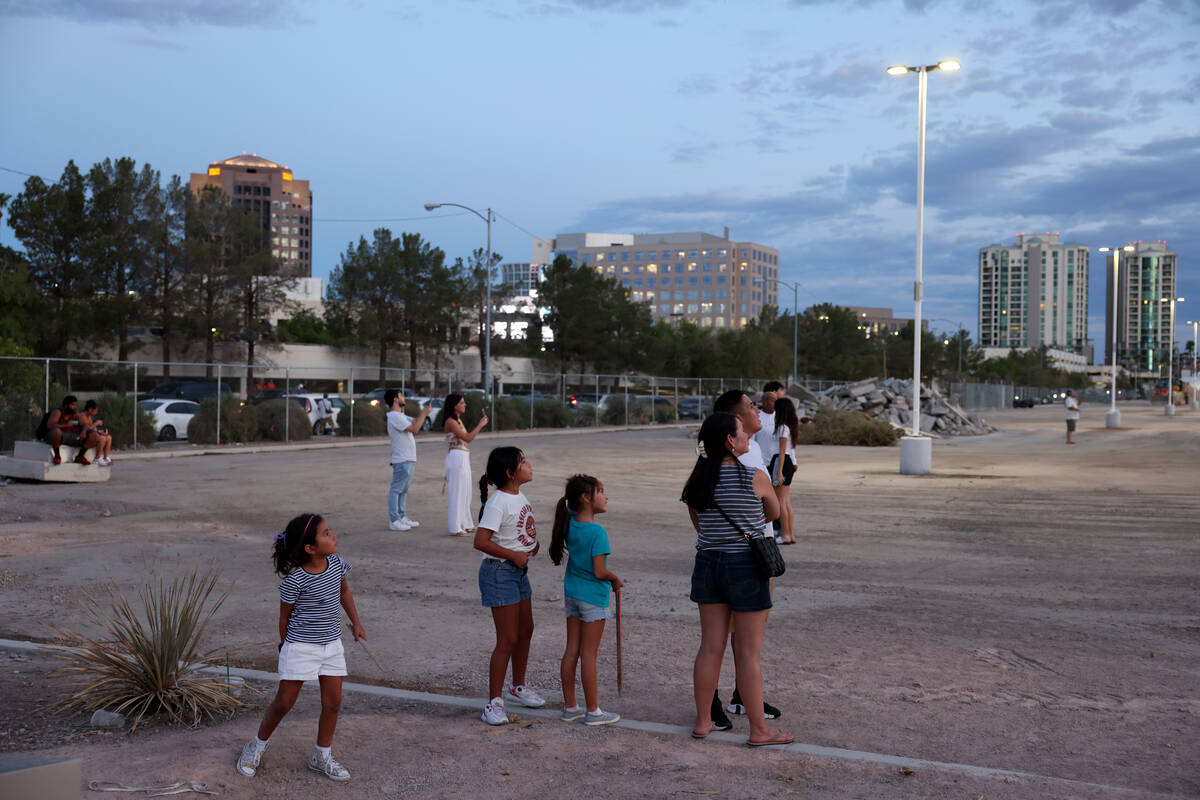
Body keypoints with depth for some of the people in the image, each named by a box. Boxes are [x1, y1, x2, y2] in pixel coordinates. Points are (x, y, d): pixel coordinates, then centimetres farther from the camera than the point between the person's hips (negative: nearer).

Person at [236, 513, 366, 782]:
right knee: (284, 702, 1)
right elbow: (284, 616, -8)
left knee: (333, 702, 7)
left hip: (332, 644, 6)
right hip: (300, 646, -6)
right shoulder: (295, 581, -22)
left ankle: (322, 757, 22)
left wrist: (355, 622, 19)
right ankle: (257, 746, 26)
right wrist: (285, 644, 3)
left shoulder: (336, 563, -5)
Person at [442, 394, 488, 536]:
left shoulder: (458, 420, 15)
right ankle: (455, 528, 0)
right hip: (456, 458, -10)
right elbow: (467, 438, -18)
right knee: (457, 492, -5)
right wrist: (480, 425, -13)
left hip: (464, 458, 10)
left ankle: (466, 524, 26)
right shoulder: (450, 421, -14)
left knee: (465, 492, 16)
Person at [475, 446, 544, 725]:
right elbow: (480, 542, -27)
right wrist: (514, 555, -22)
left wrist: (533, 544, 4)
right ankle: (494, 703, 1)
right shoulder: (498, 503, -21)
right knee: (508, 639, -7)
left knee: (525, 630, 20)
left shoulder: (519, 496, 7)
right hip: (499, 572, -9)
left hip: (519, 571, 9)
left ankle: (518, 686, 38)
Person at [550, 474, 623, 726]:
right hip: (593, 597, -7)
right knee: (588, 655, 0)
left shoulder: (570, 523, -1)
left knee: (571, 651, 12)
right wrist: (616, 579, -2)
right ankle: (593, 711, 10)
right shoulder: (597, 532, -21)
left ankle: (569, 707, 21)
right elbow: (600, 571, -21)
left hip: (572, 593, 7)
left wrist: (577, 484, 9)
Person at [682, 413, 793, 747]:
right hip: (746, 566, -5)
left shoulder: (697, 479, 1)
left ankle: (703, 721, 23)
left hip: (708, 563, 5)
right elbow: (774, 513, 6)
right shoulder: (755, 478, -13)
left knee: (710, 647, 14)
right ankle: (759, 730, 14)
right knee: (748, 653, 3)